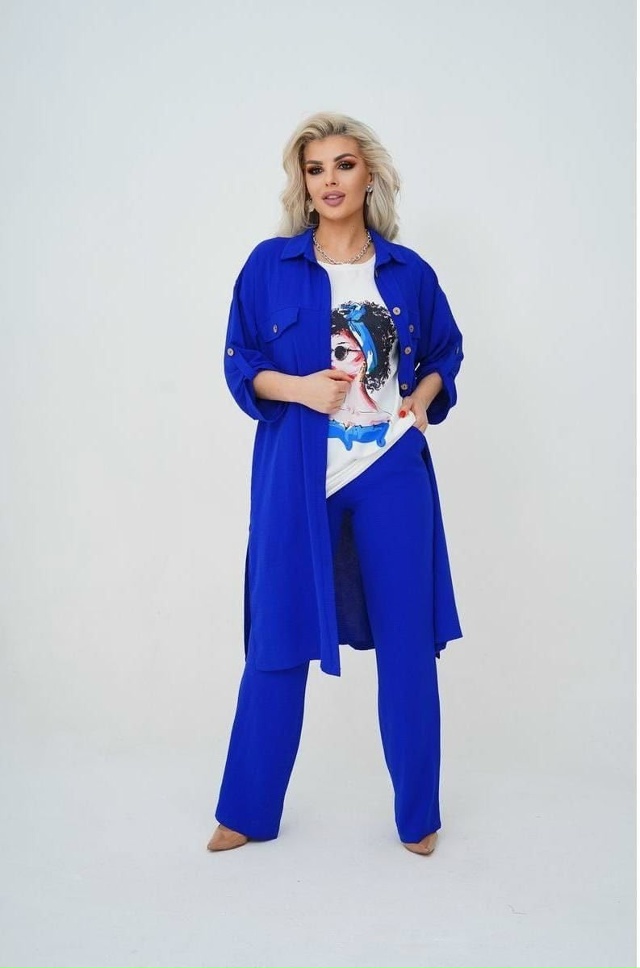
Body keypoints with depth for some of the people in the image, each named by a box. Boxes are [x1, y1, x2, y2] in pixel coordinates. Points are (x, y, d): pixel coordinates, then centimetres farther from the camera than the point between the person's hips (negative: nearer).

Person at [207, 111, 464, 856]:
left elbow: (445, 352, 19)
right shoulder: (270, 264, 1)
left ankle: (418, 814, 24)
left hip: (393, 473, 2)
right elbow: (240, 364, 5)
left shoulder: (408, 271, 6)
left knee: (408, 642, 6)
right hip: (297, 475, -1)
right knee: (278, 639, 5)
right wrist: (295, 388, -13)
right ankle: (249, 810, 23)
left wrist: (424, 399, 0)